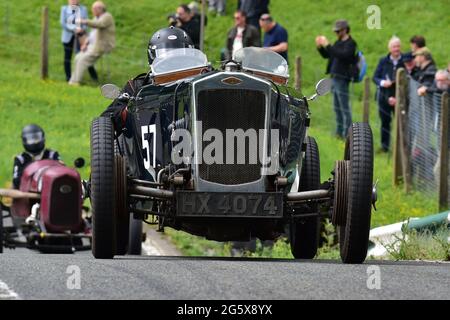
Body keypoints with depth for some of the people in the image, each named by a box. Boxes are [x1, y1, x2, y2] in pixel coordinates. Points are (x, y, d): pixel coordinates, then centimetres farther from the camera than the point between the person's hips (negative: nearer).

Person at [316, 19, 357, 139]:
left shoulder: (350, 44, -11)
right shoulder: (339, 43, 16)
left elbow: (343, 55, -29)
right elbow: (326, 55, 21)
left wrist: (327, 46, -26)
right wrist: (320, 46, 3)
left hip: (342, 79, -9)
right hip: (335, 78, 9)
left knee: (344, 107, -7)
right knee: (337, 107, 15)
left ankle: (347, 133, -6)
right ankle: (339, 132, 24)